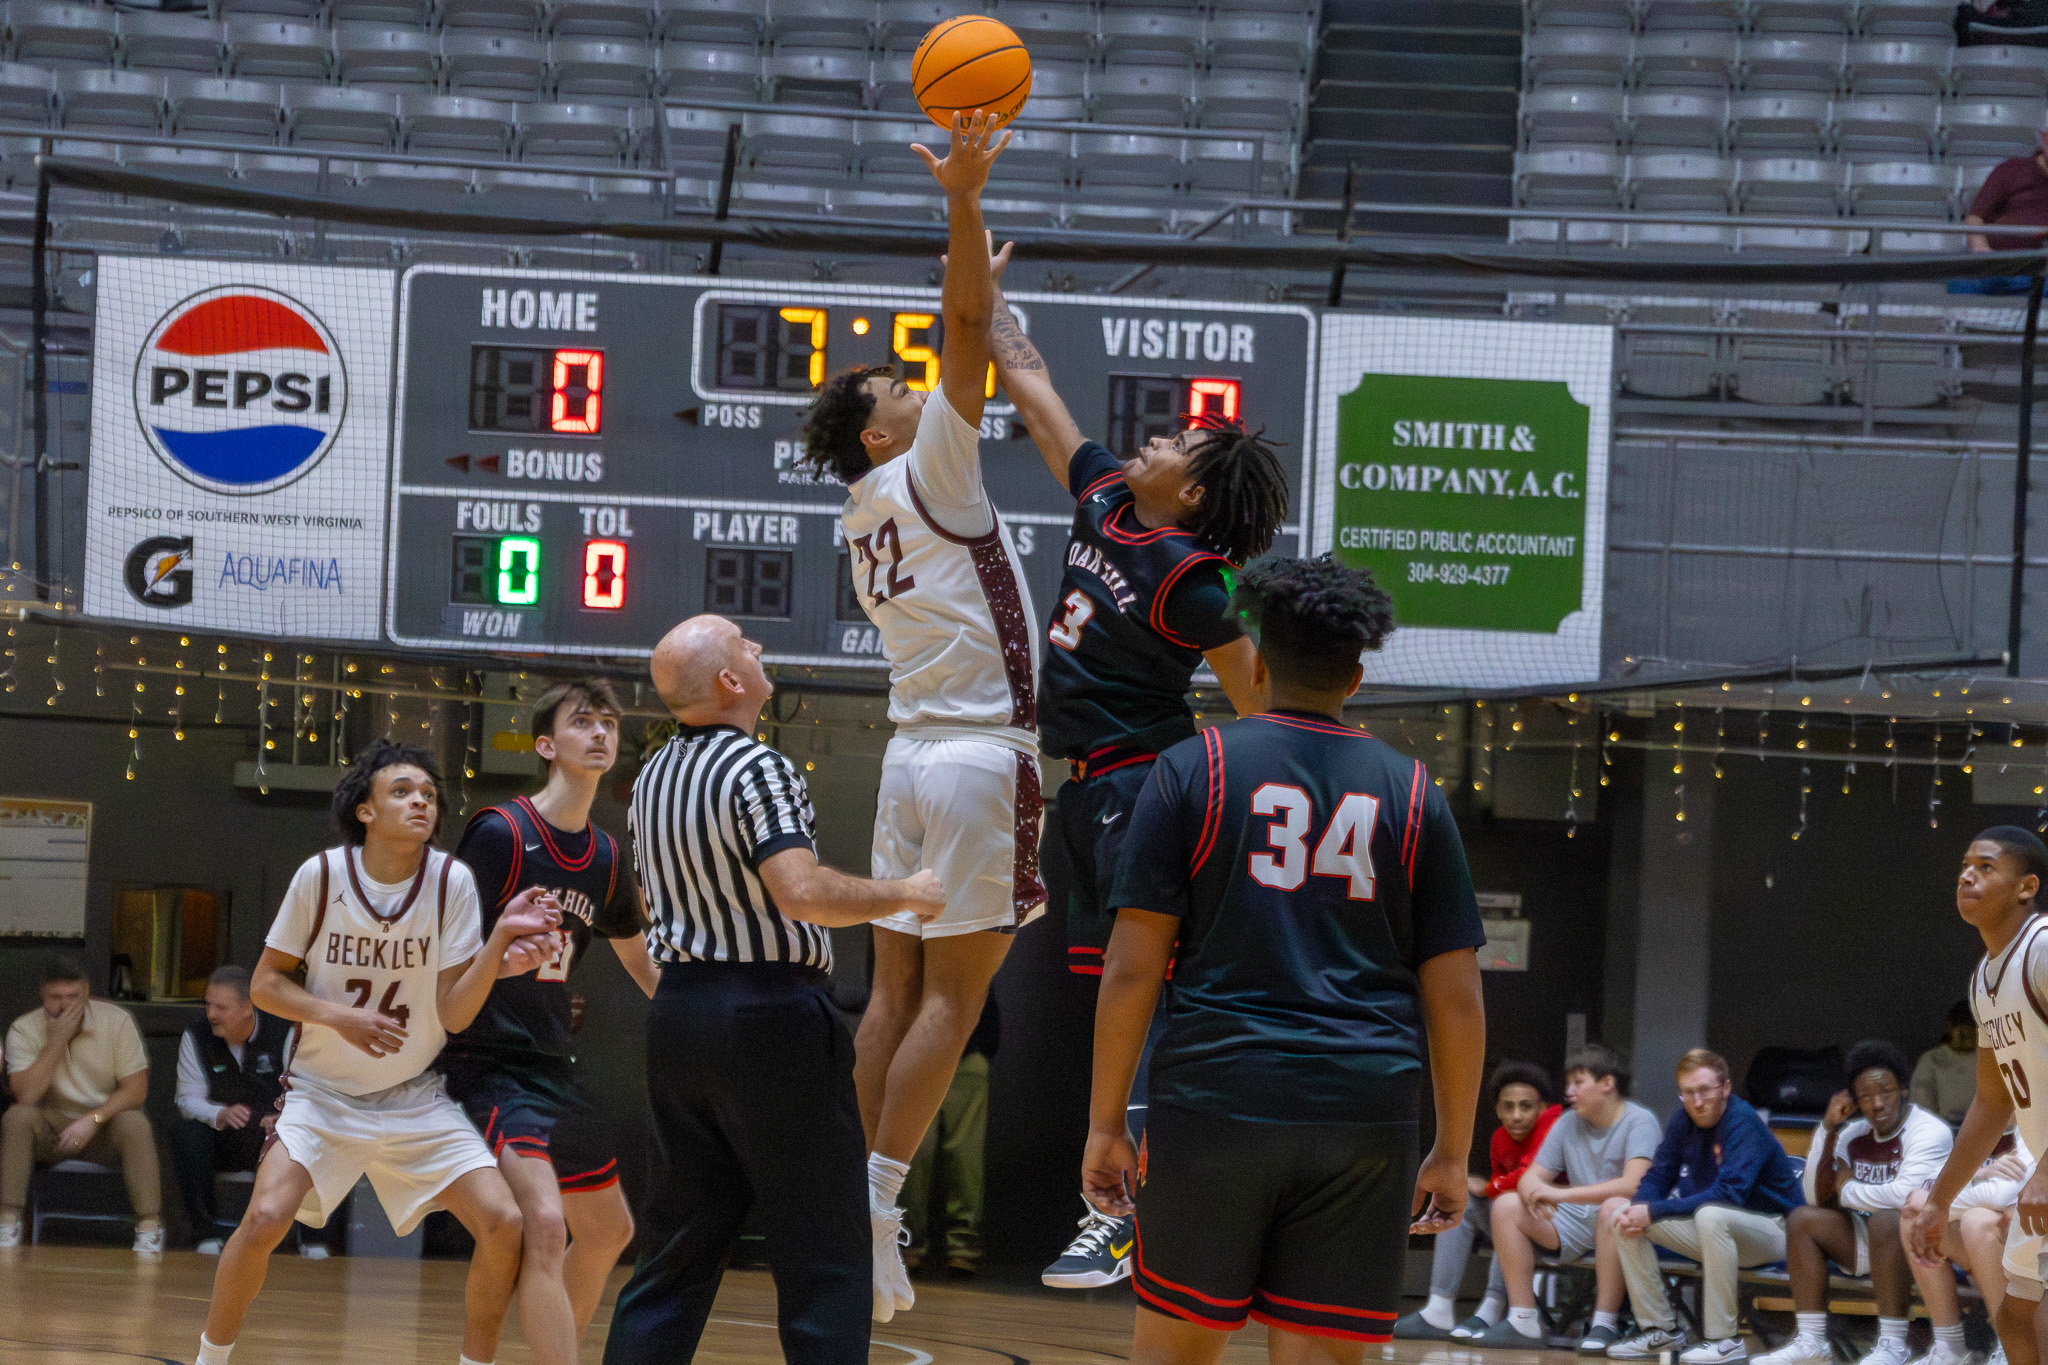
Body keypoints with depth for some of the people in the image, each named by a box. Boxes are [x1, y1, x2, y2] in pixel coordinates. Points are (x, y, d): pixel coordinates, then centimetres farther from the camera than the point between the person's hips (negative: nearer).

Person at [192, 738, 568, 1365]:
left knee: (504, 1224, -15)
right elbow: (264, 984, -4)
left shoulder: (453, 882, -10)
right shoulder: (322, 875, -12)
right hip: (324, 1094, -2)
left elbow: (453, 1014, -12)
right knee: (266, 1219, -22)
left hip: (417, 1100, 2)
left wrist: (502, 940, -28)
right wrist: (338, 1016, -21)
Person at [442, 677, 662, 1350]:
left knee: (608, 1229, 18)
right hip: (492, 1065, -9)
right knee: (544, 1225, -25)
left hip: (554, 1067, 9)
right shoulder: (500, 833, -12)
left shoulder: (605, 859, 10)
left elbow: (638, 956, 25)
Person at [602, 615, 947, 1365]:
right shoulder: (757, 769, -14)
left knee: (678, 1241, 11)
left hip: (677, 1007, 8)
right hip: (771, 1015, -8)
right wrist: (902, 894, -13)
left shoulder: (651, 778, 12)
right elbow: (802, 891, -26)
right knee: (824, 1253, -3)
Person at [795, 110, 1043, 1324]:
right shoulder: (927, 473, -7)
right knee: (954, 989, -8)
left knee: (899, 985, 6)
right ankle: (877, 1200, -15)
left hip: (917, 753, 8)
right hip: (982, 755, -8)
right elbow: (969, 343, -17)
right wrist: (964, 201, -22)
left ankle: (865, 1208, 4)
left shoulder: (871, 510, 15)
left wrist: (979, 271, 36)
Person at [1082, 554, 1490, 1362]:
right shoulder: (1412, 795, 9)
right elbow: (1456, 1000, 7)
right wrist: (1452, 1155, 14)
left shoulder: (1192, 770, 3)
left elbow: (1132, 970, -2)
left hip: (1214, 1101, -1)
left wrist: (1106, 1124, 3)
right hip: (1364, 1114, 1)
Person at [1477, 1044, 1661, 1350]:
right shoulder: (1568, 1124, 10)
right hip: (1577, 1223, 7)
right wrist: (1534, 1194, -19)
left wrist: (1562, 1194, -27)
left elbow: (1633, 1185, -26)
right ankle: (1522, 1322, -11)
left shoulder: (1639, 1122, -11)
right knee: (1506, 1206, -9)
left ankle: (1604, 1324, -35)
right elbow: (1531, 1178, 8)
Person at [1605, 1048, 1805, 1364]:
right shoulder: (1684, 1120, 0)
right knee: (1623, 1215, -4)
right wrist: (1638, 1210, -18)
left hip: (1772, 1229, -8)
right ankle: (1659, 1330, 0)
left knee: (1711, 1216, -40)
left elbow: (1729, 1193, -32)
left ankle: (1725, 1339, -29)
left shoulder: (1743, 1123, -21)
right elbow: (1658, 1176, 6)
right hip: (1713, 1231, 8)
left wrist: (1654, 1212, -32)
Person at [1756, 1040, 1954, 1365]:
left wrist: (1848, 1191, -13)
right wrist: (1829, 1131, -6)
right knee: (1801, 1219, -7)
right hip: (1869, 1242, 7)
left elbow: (1905, 1193, -32)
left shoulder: (1928, 1131, -15)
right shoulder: (1855, 1135, 6)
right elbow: (1819, 1200, 2)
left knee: (1885, 1218, -36)